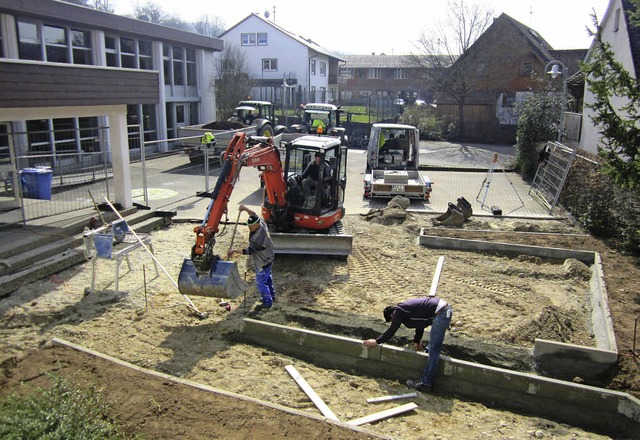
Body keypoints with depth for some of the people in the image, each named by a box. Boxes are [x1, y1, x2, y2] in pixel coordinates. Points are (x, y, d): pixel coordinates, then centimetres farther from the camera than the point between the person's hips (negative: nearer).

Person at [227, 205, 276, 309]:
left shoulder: (259, 239, -36)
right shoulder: (262, 224, -12)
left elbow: (250, 251, -29)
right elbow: (254, 215, 4)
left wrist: (236, 251, -28)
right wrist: (246, 209, -10)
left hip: (263, 262, -10)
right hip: (268, 258, 10)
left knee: (260, 282, 3)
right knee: (267, 278, 26)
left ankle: (267, 302, 15)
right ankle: (271, 295, 44)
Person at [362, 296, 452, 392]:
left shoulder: (399, 311, -3)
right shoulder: (406, 307, 24)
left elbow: (391, 331, 2)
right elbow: (419, 323, 35)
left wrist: (376, 341, 13)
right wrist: (417, 341, 45)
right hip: (446, 308, 10)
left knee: (433, 350, -6)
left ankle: (425, 383, -3)